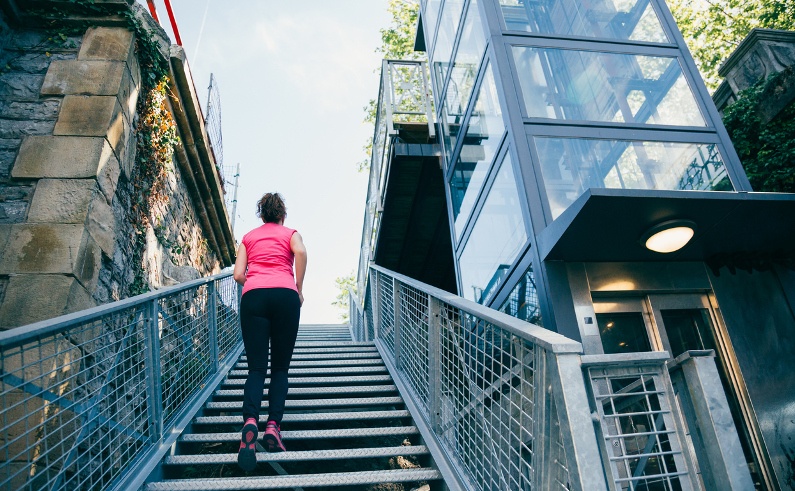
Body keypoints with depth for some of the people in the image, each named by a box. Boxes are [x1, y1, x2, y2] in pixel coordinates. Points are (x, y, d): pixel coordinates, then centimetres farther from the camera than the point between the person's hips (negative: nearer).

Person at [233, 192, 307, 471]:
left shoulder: (248, 237, 25)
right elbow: (300, 252, -3)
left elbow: (238, 275, 15)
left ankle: (250, 421, -26)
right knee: (280, 367, 6)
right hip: (285, 294, -1)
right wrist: (299, 289, 4)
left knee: (256, 367, -1)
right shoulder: (290, 233, 20)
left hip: (253, 296, 1)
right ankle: (273, 425, -9)